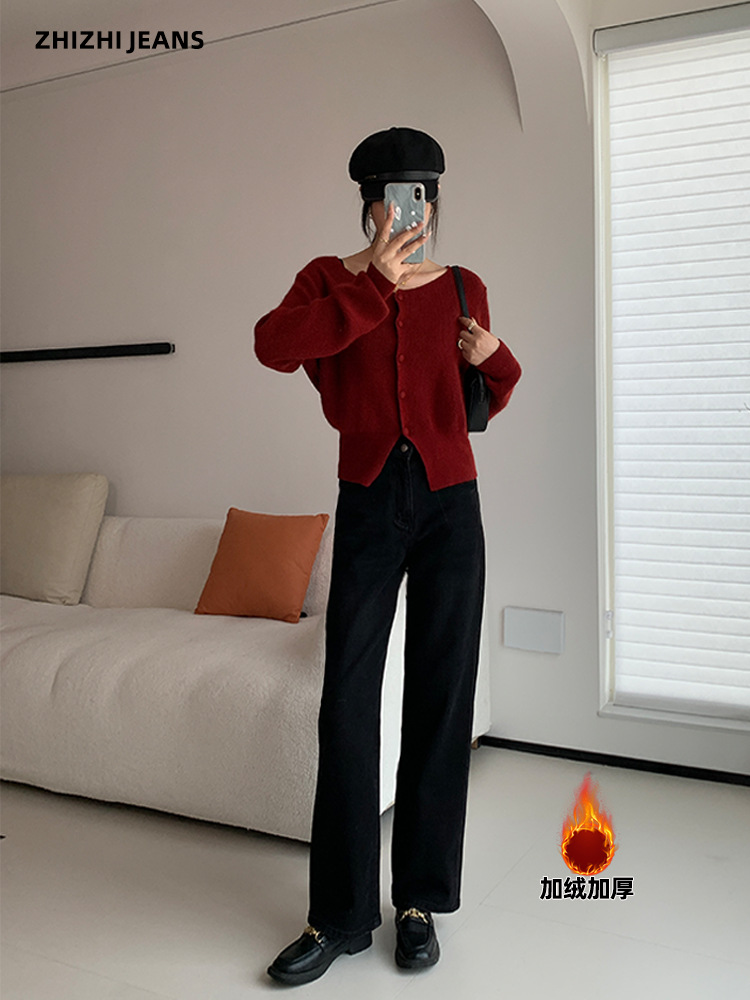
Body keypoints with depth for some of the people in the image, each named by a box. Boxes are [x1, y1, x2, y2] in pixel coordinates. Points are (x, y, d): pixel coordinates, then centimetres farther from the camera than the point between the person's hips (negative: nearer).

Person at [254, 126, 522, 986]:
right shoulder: (331, 278, 4)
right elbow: (273, 346, -18)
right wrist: (373, 283, -23)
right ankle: (340, 914, 11)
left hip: (450, 503, 1)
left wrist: (496, 360, -2)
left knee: (440, 699, 3)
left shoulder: (463, 289, 10)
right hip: (368, 503, -1)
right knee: (347, 700, -3)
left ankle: (421, 899, 18)